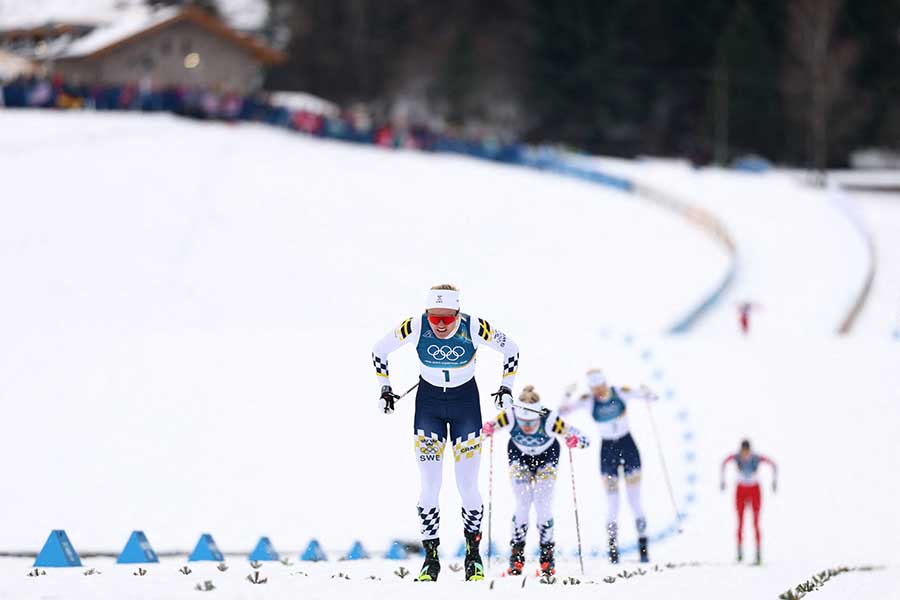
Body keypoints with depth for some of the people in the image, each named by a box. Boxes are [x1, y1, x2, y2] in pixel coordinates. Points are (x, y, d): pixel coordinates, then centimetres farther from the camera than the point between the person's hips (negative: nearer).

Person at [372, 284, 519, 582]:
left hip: (466, 403, -1)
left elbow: (511, 349, -4)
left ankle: (473, 553, 14)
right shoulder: (415, 328, -21)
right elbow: (379, 351, -2)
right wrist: (385, 389, 0)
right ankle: (431, 558, 2)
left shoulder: (474, 328, -23)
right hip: (428, 403, 1)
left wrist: (506, 387, -2)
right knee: (430, 487, -6)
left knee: (468, 486, -4)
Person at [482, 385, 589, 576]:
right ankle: (517, 556, 4)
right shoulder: (510, 417, -36)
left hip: (547, 457, -1)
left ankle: (547, 555, 4)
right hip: (519, 455, 1)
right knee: (523, 504, -7)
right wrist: (487, 429, -41)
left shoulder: (550, 421, -40)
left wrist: (574, 440, -56)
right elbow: (489, 427, -19)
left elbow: (584, 441, -35)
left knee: (543, 503, -8)